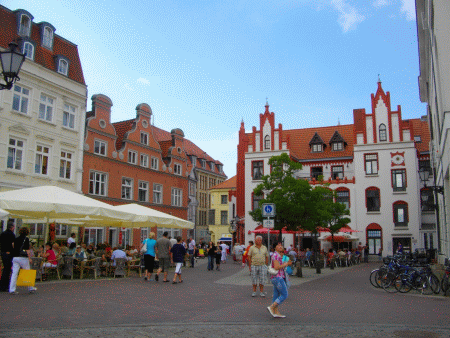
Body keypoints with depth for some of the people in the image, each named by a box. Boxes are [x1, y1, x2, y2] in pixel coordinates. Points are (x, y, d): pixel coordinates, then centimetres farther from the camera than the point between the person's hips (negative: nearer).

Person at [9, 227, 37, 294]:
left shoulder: (16, 239, 11)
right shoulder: (26, 239, -6)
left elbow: (14, 248, 16)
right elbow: (27, 250, -12)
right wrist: (29, 257, -9)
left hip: (15, 257, 5)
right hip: (23, 258, -5)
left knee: (14, 273, 2)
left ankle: (12, 289, -4)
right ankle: (30, 288, 18)